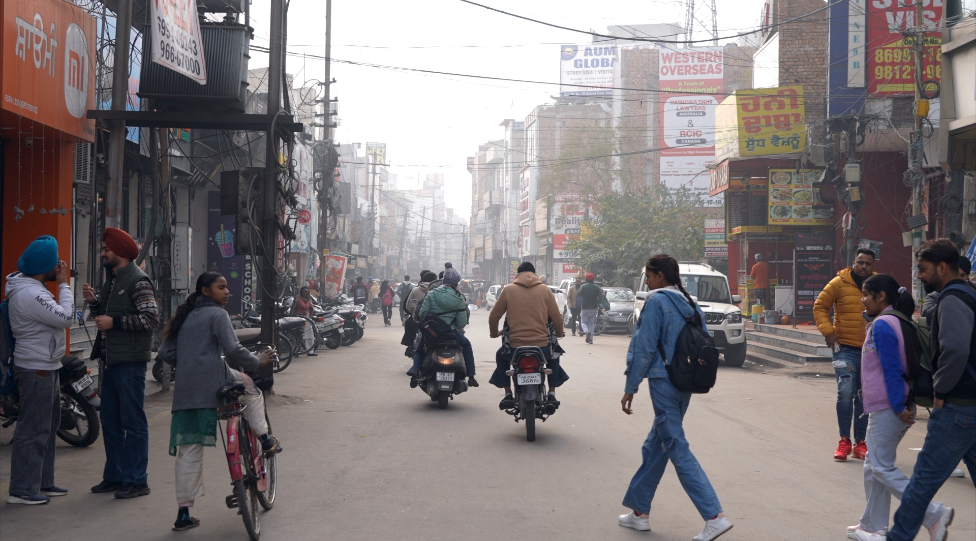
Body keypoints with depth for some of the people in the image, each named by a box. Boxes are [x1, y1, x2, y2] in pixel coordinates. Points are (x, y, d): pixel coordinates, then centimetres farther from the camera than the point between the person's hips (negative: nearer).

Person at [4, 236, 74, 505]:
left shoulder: (34, 288, 13)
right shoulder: (30, 294, -21)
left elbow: (58, 317, 14)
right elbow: (65, 318, -23)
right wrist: (64, 285, -17)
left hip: (46, 368, 11)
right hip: (36, 370, -11)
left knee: (48, 427, 17)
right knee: (33, 429, -7)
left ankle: (42, 482, 25)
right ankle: (22, 489, -2)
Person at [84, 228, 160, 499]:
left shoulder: (137, 281, -12)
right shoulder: (113, 280, 17)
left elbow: (151, 319, -20)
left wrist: (113, 322, -19)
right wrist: (94, 301, 7)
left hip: (130, 362, -10)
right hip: (112, 360, 10)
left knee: (133, 423, -4)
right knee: (110, 422, 14)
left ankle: (136, 480, 1)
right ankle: (114, 476, 23)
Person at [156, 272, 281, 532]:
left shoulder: (185, 317, 23)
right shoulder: (217, 314, 0)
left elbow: (166, 353, 20)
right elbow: (232, 350, -12)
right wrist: (257, 362, 2)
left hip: (185, 391, 6)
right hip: (213, 382, -6)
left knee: (188, 450, 6)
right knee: (249, 388, 25)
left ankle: (184, 513, 6)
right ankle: (264, 439, 20)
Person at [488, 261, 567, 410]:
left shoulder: (508, 290, 4)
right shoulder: (545, 290, 5)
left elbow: (493, 316, 7)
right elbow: (557, 317, 4)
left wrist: (494, 333, 27)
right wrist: (560, 333, 25)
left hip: (515, 346, 0)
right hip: (542, 346, 1)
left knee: (501, 356, 33)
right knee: (553, 356, 35)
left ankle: (508, 395, 23)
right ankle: (552, 394, 24)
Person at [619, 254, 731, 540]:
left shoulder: (657, 301, -11)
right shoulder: (690, 303, 12)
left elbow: (644, 347, -14)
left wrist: (631, 387, -9)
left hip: (663, 382, -8)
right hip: (685, 384, 8)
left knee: (677, 448, -6)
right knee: (655, 446, 17)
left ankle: (714, 516, -13)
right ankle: (639, 511, 26)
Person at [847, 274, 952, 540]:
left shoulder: (881, 325, -16)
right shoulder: (900, 323, 13)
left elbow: (891, 369, -20)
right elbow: (911, 363, 17)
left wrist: (898, 406, -20)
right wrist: (902, 405, 19)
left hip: (886, 408, -10)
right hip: (896, 406, 10)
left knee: (881, 467, -5)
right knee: (874, 466, 15)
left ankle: (933, 514, -9)